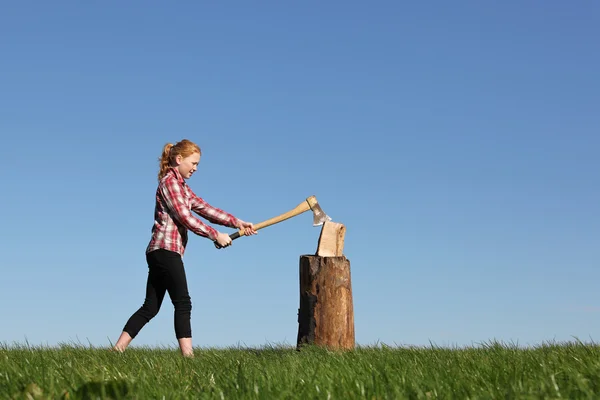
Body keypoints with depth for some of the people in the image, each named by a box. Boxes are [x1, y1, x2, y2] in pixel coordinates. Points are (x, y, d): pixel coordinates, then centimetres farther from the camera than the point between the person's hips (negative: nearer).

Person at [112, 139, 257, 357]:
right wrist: (216, 235, -11)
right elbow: (186, 218, -15)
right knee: (183, 303, -10)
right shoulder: (170, 181, -8)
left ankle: (117, 350, 10)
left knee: (150, 307, 9)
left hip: (160, 253, 9)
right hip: (166, 250, -9)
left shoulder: (182, 186, 21)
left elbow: (205, 209, 14)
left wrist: (237, 222, 5)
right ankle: (188, 355, -13)